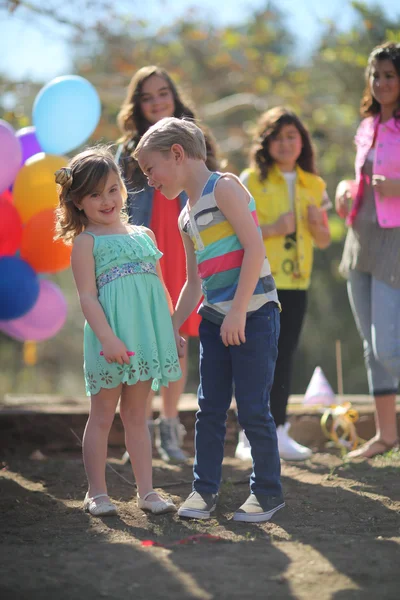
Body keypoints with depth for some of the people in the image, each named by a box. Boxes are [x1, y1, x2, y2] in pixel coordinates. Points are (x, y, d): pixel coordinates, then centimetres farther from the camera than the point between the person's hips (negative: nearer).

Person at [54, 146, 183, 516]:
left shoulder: (144, 235, 15)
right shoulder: (86, 242, -2)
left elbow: (160, 288, 19)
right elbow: (87, 296, -9)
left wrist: (172, 332, 16)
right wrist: (107, 337, -19)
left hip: (147, 337, 5)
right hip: (111, 340, -5)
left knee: (136, 415, 11)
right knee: (102, 416, 4)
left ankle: (146, 491, 14)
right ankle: (97, 493, 11)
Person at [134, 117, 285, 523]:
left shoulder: (223, 187, -7)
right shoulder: (186, 218, 17)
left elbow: (254, 247, -16)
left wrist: (238, 312, -19)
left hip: (253, 313, -8)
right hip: (214, 319, 8)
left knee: (252, 409, -3)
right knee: (209, 408, 7)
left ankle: (268, 491, 10)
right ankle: (204, 489, 17)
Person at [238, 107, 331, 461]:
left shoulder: (314, 186, 11)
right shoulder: (251, 181, -2)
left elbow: (325, 241, 16)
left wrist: (317, 226, -6)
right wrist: (270, 229, -19)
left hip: (296, 282, 4)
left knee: (285, 356, 6)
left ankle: (278, 431, 13)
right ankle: (250, 436, 1)